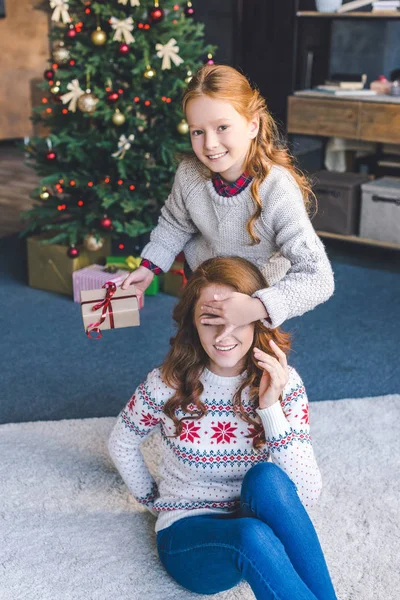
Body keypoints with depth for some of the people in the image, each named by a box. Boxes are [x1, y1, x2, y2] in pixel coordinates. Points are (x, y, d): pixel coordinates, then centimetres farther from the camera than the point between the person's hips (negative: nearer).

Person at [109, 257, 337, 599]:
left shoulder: (283, 383, -10)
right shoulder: (168, 385, -12)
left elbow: (307, 496, -18)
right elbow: (121, 444, 9)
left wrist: (271, 407, -26)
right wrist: (154, 502, 8)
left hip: (265, 523, 2)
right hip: (189, 533, -2)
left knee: (267, 479, -34)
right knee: (253, 536, -38)